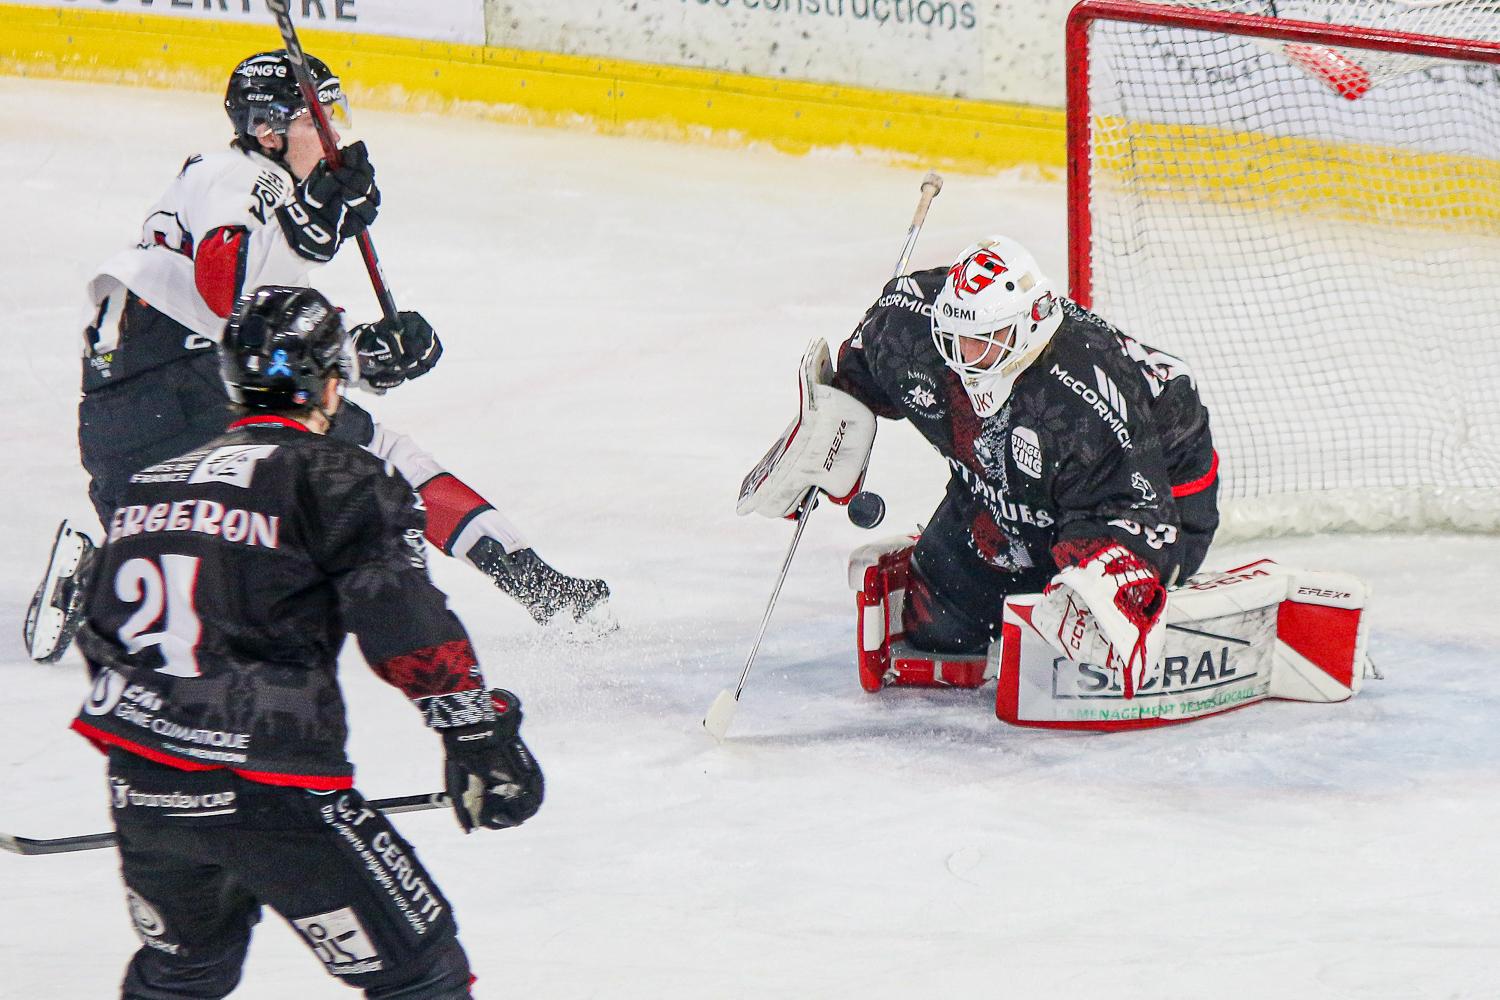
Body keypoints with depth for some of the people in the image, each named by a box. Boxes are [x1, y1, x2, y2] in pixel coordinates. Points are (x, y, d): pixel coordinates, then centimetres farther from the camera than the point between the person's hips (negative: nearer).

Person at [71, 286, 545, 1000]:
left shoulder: (150, 483, 17)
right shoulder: (333, 477, -4)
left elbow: (103, 641, 25)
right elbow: (400, 614, -17)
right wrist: (477, 728, -16)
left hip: (138, 791, 7)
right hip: (268, 795, -7)